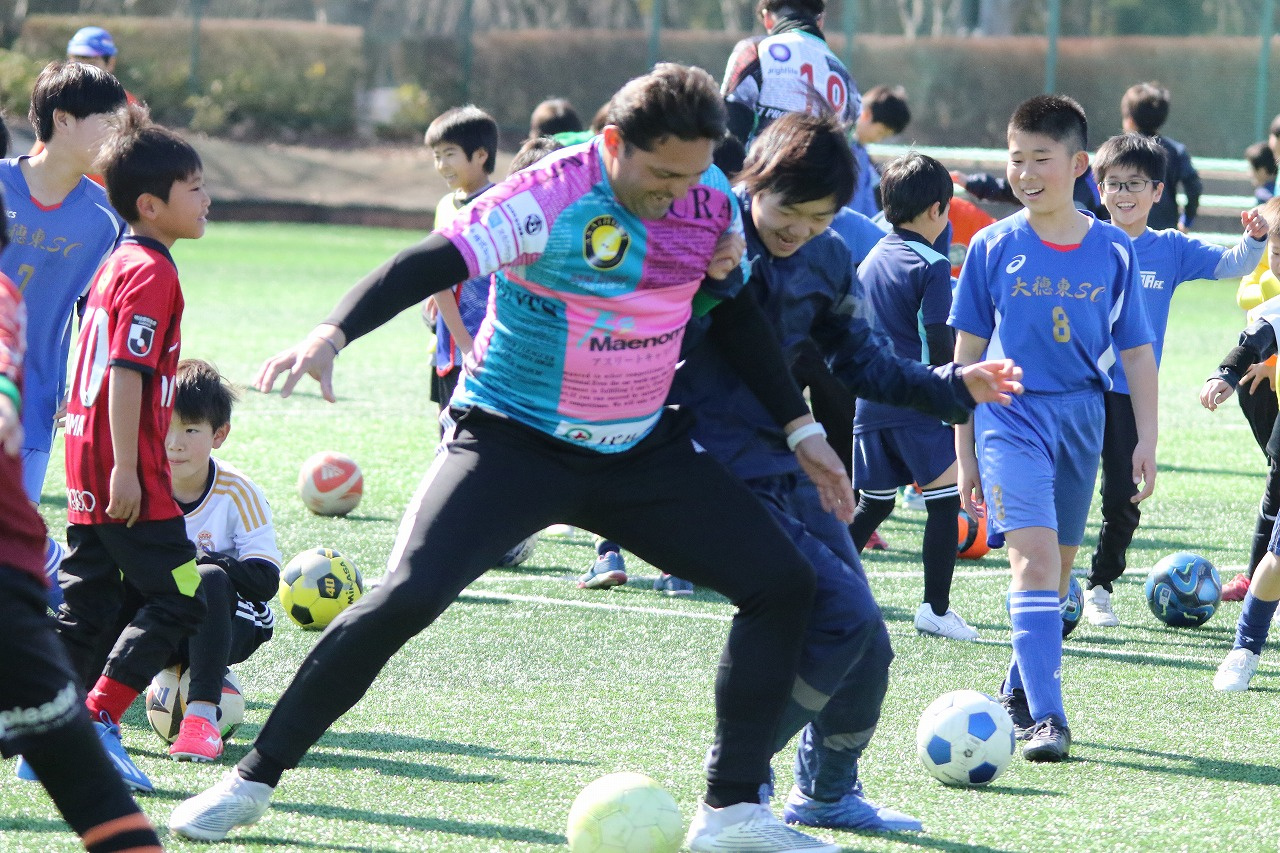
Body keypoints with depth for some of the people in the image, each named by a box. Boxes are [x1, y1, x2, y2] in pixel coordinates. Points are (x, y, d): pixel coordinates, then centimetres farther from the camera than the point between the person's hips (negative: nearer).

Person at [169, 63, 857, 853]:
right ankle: (253, 780, -9)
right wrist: (333, 334, -48)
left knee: (783, 584, -3)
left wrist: (801, 430, 13)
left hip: (643, 450, 6)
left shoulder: (712, 197, -4)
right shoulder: (552, 201, -23)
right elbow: (432, 264, -32)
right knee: (407, 597, -22)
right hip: (515, 443, -6)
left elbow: (737, 315, 12)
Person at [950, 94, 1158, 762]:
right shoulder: (994, 248, -2)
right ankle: (1045, 718, -24)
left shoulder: (1113, 251, 1)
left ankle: (1018, 693, 31)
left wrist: (1146, 439, 3)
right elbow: (967, 355, 4)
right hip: (1011, 411, -3)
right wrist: (964, 453, 3)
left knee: (1057, 565, 11)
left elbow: (1137, 353, 8)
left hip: (1081, 417, 3)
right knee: (1034, 554, -18)